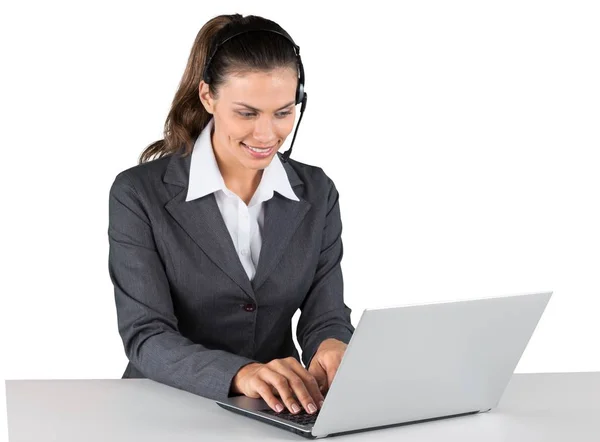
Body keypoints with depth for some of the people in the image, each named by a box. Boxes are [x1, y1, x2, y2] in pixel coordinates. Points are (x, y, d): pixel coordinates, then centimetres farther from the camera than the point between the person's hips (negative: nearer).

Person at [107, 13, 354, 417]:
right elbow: (145, 337, -15)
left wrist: (333, 350, -24)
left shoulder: (317, 193, 3)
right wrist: (240, 374, -32)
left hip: (279, 412, 5)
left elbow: (326, 317, 0)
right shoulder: (139, 193, -8)